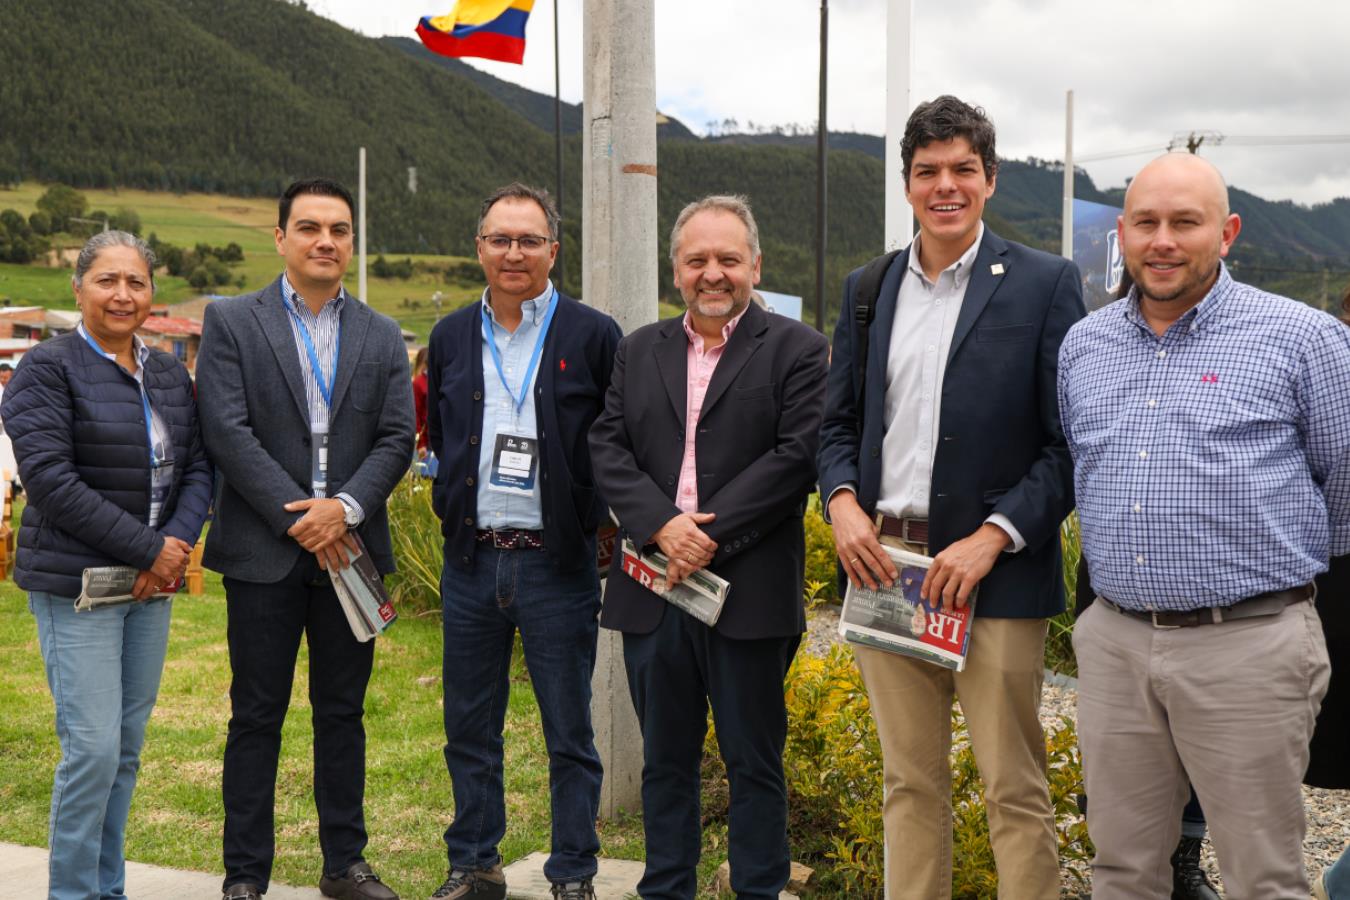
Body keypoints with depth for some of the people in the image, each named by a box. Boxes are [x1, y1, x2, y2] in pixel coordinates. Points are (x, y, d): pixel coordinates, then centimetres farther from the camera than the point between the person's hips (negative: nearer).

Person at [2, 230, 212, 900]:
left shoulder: (168, 373, 12)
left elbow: (197, 466, 10)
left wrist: (177, 542, -9)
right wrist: (146, 548, -16)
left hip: (152, 584, 6)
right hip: (77, 585, -6)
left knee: (128, 746, 10)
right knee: (92, 748, -8)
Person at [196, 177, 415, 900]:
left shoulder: (382, 337, 10)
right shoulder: (230, 323, 1)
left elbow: (397, 439, 2)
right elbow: (227, 432, -9)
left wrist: (344, 508, -14)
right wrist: (298, 519, -14)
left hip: (349, 548, 3)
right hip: (263, 550, -3)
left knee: (343, 712, 11)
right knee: (257, 716, 3)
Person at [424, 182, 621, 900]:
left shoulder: (593, 335, -2)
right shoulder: (451, 337, 11)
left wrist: (593, 513, -3)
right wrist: (451, 501, 9)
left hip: (557, 562, -4)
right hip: (470, 559, 4)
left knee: (569, 734, 4)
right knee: (469, 731, 12)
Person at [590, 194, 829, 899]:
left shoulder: (796, 350, 1)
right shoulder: (639, 350, 13)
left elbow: (798, 454, -11)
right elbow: (608, 447, 4)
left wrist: (711, 534, -16)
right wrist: (662, 525, -13)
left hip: (749, 594, -4)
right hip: (653, 591, 4)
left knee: (755, 762, 7)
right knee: (665, 759, 14)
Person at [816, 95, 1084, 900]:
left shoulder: (1045, 284, -2)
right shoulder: (867, 289, 11)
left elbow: (1072, 441, -5)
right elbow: (839, 423, 16)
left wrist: (992, 537, -15)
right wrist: (843, 501, -4)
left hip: (994, 572, -4)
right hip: (883, 563, 4)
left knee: (1016, 790, 3)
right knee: (910, 784, 13)